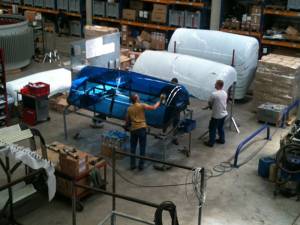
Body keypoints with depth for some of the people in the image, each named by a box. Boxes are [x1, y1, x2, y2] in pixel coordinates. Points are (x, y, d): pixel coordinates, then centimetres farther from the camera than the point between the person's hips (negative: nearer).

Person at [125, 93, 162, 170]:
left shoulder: (129, 109, 8)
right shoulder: (142, 105, -5)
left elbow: (127, 120, 15)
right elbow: (154, 108, -10)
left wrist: (127, 125, 36)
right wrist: (160, 101, 3)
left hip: (133, 129, 4)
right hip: (142, 128, -3)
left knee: (133, 147, 13)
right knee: (142, 147, 5)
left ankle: (132, 164, 16)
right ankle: (141, 165, 7)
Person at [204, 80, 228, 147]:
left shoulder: (214, 94, -24)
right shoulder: (225, 93, -1)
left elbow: (209, 103, -11)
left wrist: (211, 106, 11)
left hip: (216, 115, -7)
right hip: (224, 114, 7)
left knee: (212, 129, 8)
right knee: (221, 127, 24)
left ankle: (211, 142, 17)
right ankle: (222, 140, 37)